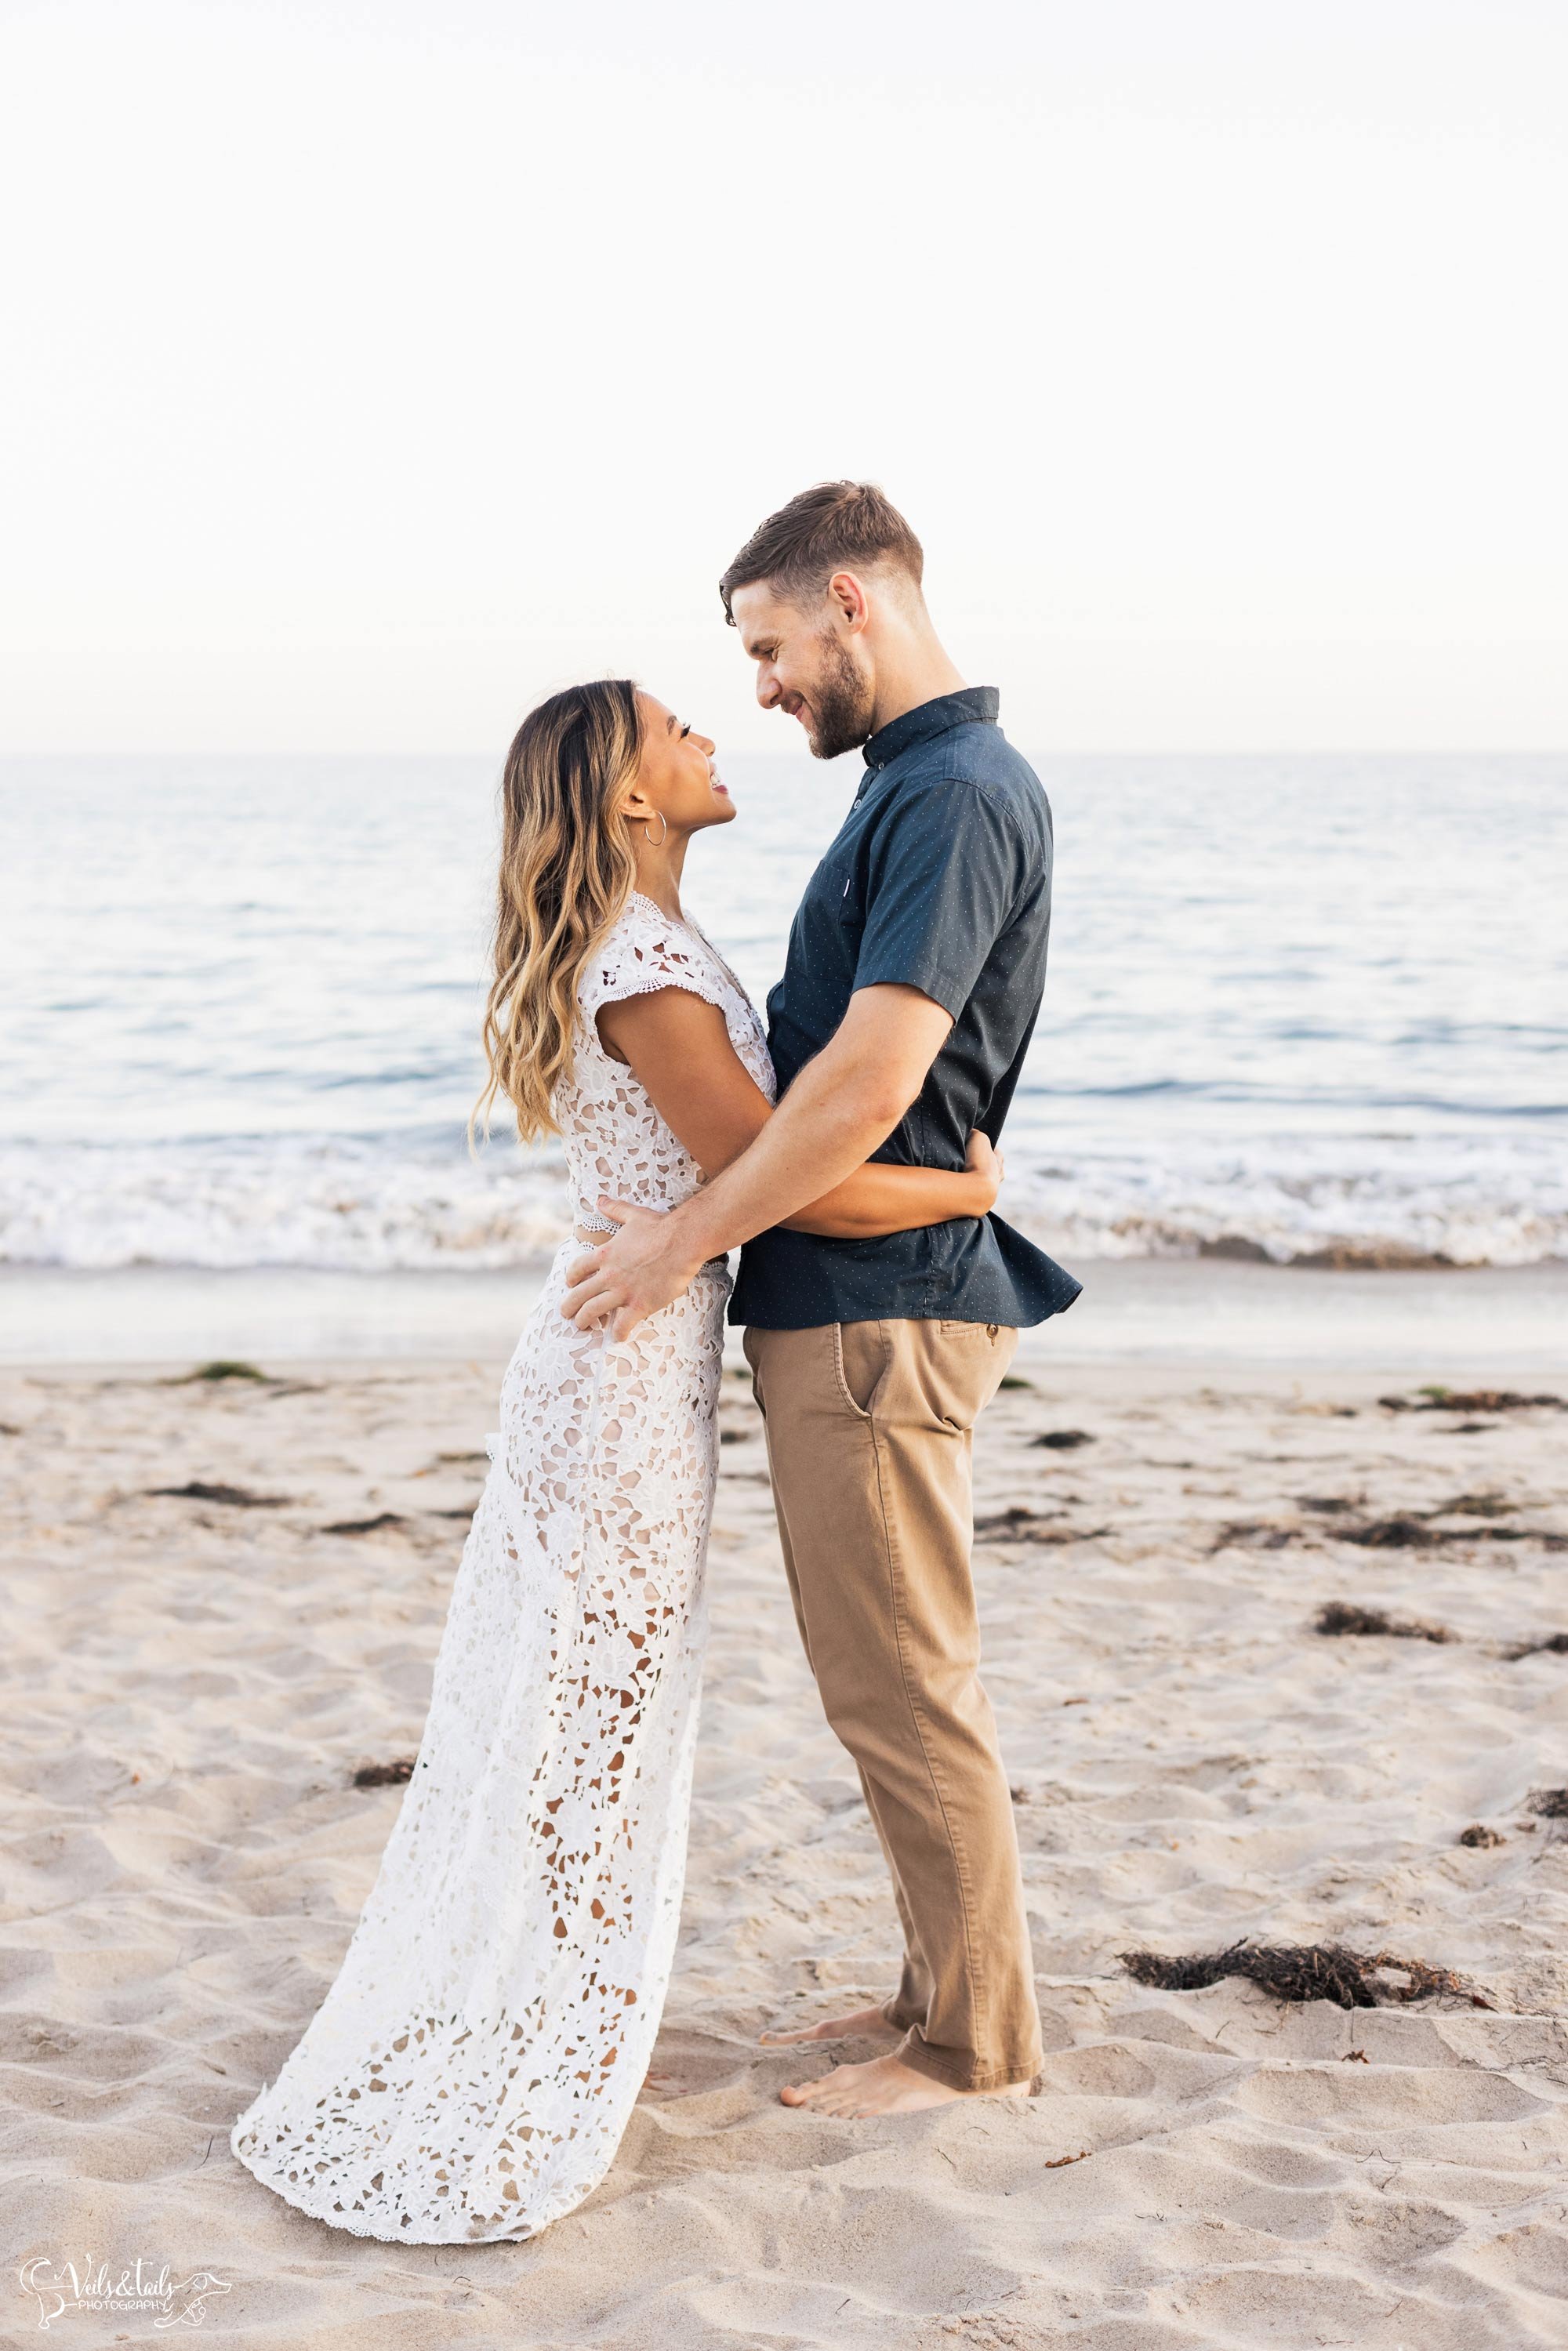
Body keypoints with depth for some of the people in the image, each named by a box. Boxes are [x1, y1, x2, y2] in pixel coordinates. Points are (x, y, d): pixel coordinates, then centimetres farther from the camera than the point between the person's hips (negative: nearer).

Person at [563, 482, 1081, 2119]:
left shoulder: (959, 794, -17)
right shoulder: (915, 784, 16)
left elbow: (871, 1080, -24)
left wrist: (690, 1239, -16)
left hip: (876, 1308, -10)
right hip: (847, 1302, 10)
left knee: (900, 1688, -1)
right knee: (890, 1677, 17)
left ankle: (976, 2043, 11)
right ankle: (945, 1984, 29)